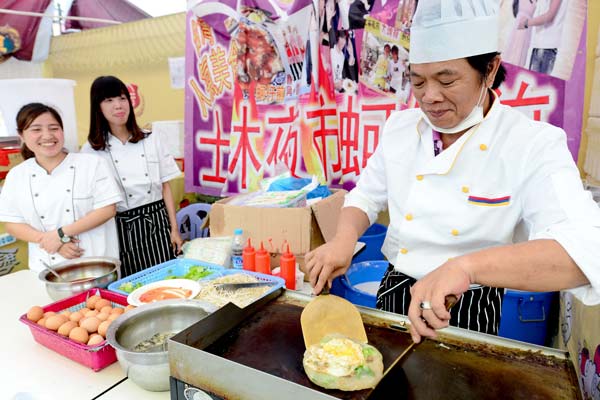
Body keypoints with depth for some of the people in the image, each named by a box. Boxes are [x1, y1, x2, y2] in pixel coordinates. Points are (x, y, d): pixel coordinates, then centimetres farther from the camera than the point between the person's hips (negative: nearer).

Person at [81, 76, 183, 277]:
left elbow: (165, 186, 5)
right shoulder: (91, 150, -2)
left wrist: (174, 229, 3)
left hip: (156, 223, 2)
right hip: (122, 229, -1)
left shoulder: (150, 140, 3)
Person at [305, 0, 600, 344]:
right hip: (394, 294, 4)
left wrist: (467, 265, -47)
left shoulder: (535, 146, -17)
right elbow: (366, 197, 5)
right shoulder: (400, 127, -4)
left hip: (470, 310, -3)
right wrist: (345, 238, -17)